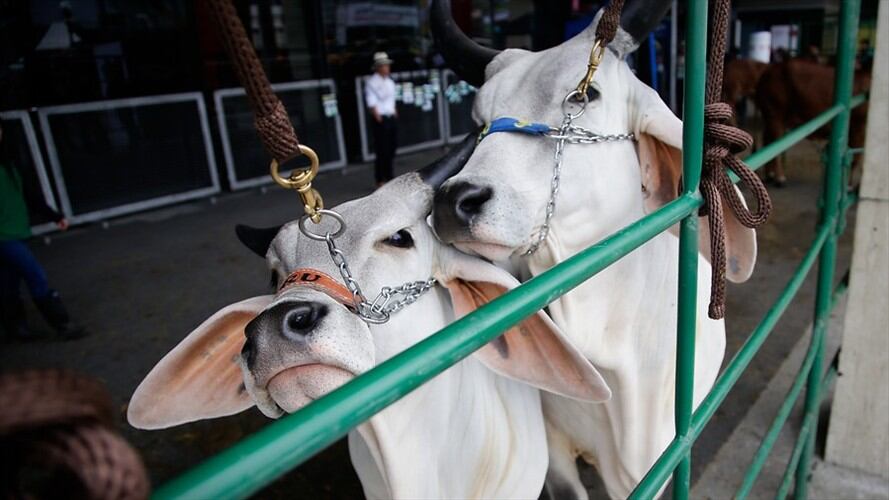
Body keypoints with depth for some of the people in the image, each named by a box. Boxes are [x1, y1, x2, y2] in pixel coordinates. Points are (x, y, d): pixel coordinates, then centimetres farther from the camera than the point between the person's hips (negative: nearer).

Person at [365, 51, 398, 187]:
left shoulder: (389, 82, 14)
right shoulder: (372, 83, -10)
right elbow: (372, 104, -14)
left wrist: (394, 113, 13)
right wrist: (379, 119, -18)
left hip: (391, 118, 8)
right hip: (381, 119, -8)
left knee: (392, 148, 11)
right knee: (382, 150, -5)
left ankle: (389, 178, 24)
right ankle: (380, 180, 5)